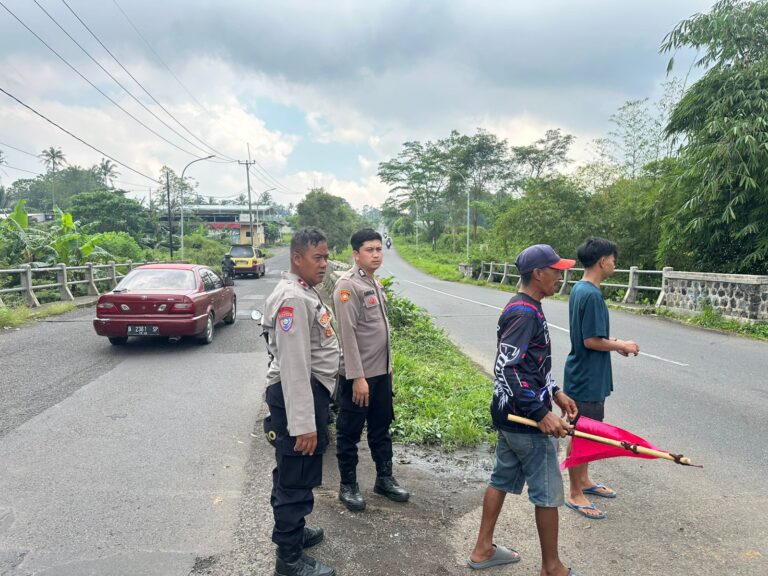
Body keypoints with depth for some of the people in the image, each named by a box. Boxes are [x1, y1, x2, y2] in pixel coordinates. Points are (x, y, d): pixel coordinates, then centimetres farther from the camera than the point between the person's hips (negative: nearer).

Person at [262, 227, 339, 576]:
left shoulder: (306, 292, 12)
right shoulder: (292, 298, -22)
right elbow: (293, 365, -27)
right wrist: (303, 423, -27)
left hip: (312, 390, 11)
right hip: (297, 394, -11)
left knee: (296, 473, 24)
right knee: (295, 477, 2)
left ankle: (292, 529, 43)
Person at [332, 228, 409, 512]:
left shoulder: (375, 283, 11)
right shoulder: (348, 284, -16)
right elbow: (348, 333, -20)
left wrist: (388, 365, 17)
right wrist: (357, 377, -22)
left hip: (381, 372, 8)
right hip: (357, 375, -8)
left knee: (382, 429, 19)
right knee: (350, 433, 8)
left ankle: (385, 479, 33)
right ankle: (348, 485, 22)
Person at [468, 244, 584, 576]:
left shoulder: (526, 309, 10)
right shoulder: (525, 313, -22)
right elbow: (507, 369, -27)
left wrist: (556, 393, 16)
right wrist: (541, 414, -26)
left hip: (511, 414, 10)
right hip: (527, 419, -10)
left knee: (502, 479, 18)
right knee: (548, 492, 6)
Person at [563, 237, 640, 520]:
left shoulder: (579, 289, 7)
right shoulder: (591, 295, -23)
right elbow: (592, 341, -23)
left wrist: (613, 342, 9)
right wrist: (622, 346, -9)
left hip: (587, 376, 10)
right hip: (586, 378, -10)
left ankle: (584, 481, 37)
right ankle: (575, 494, 17)